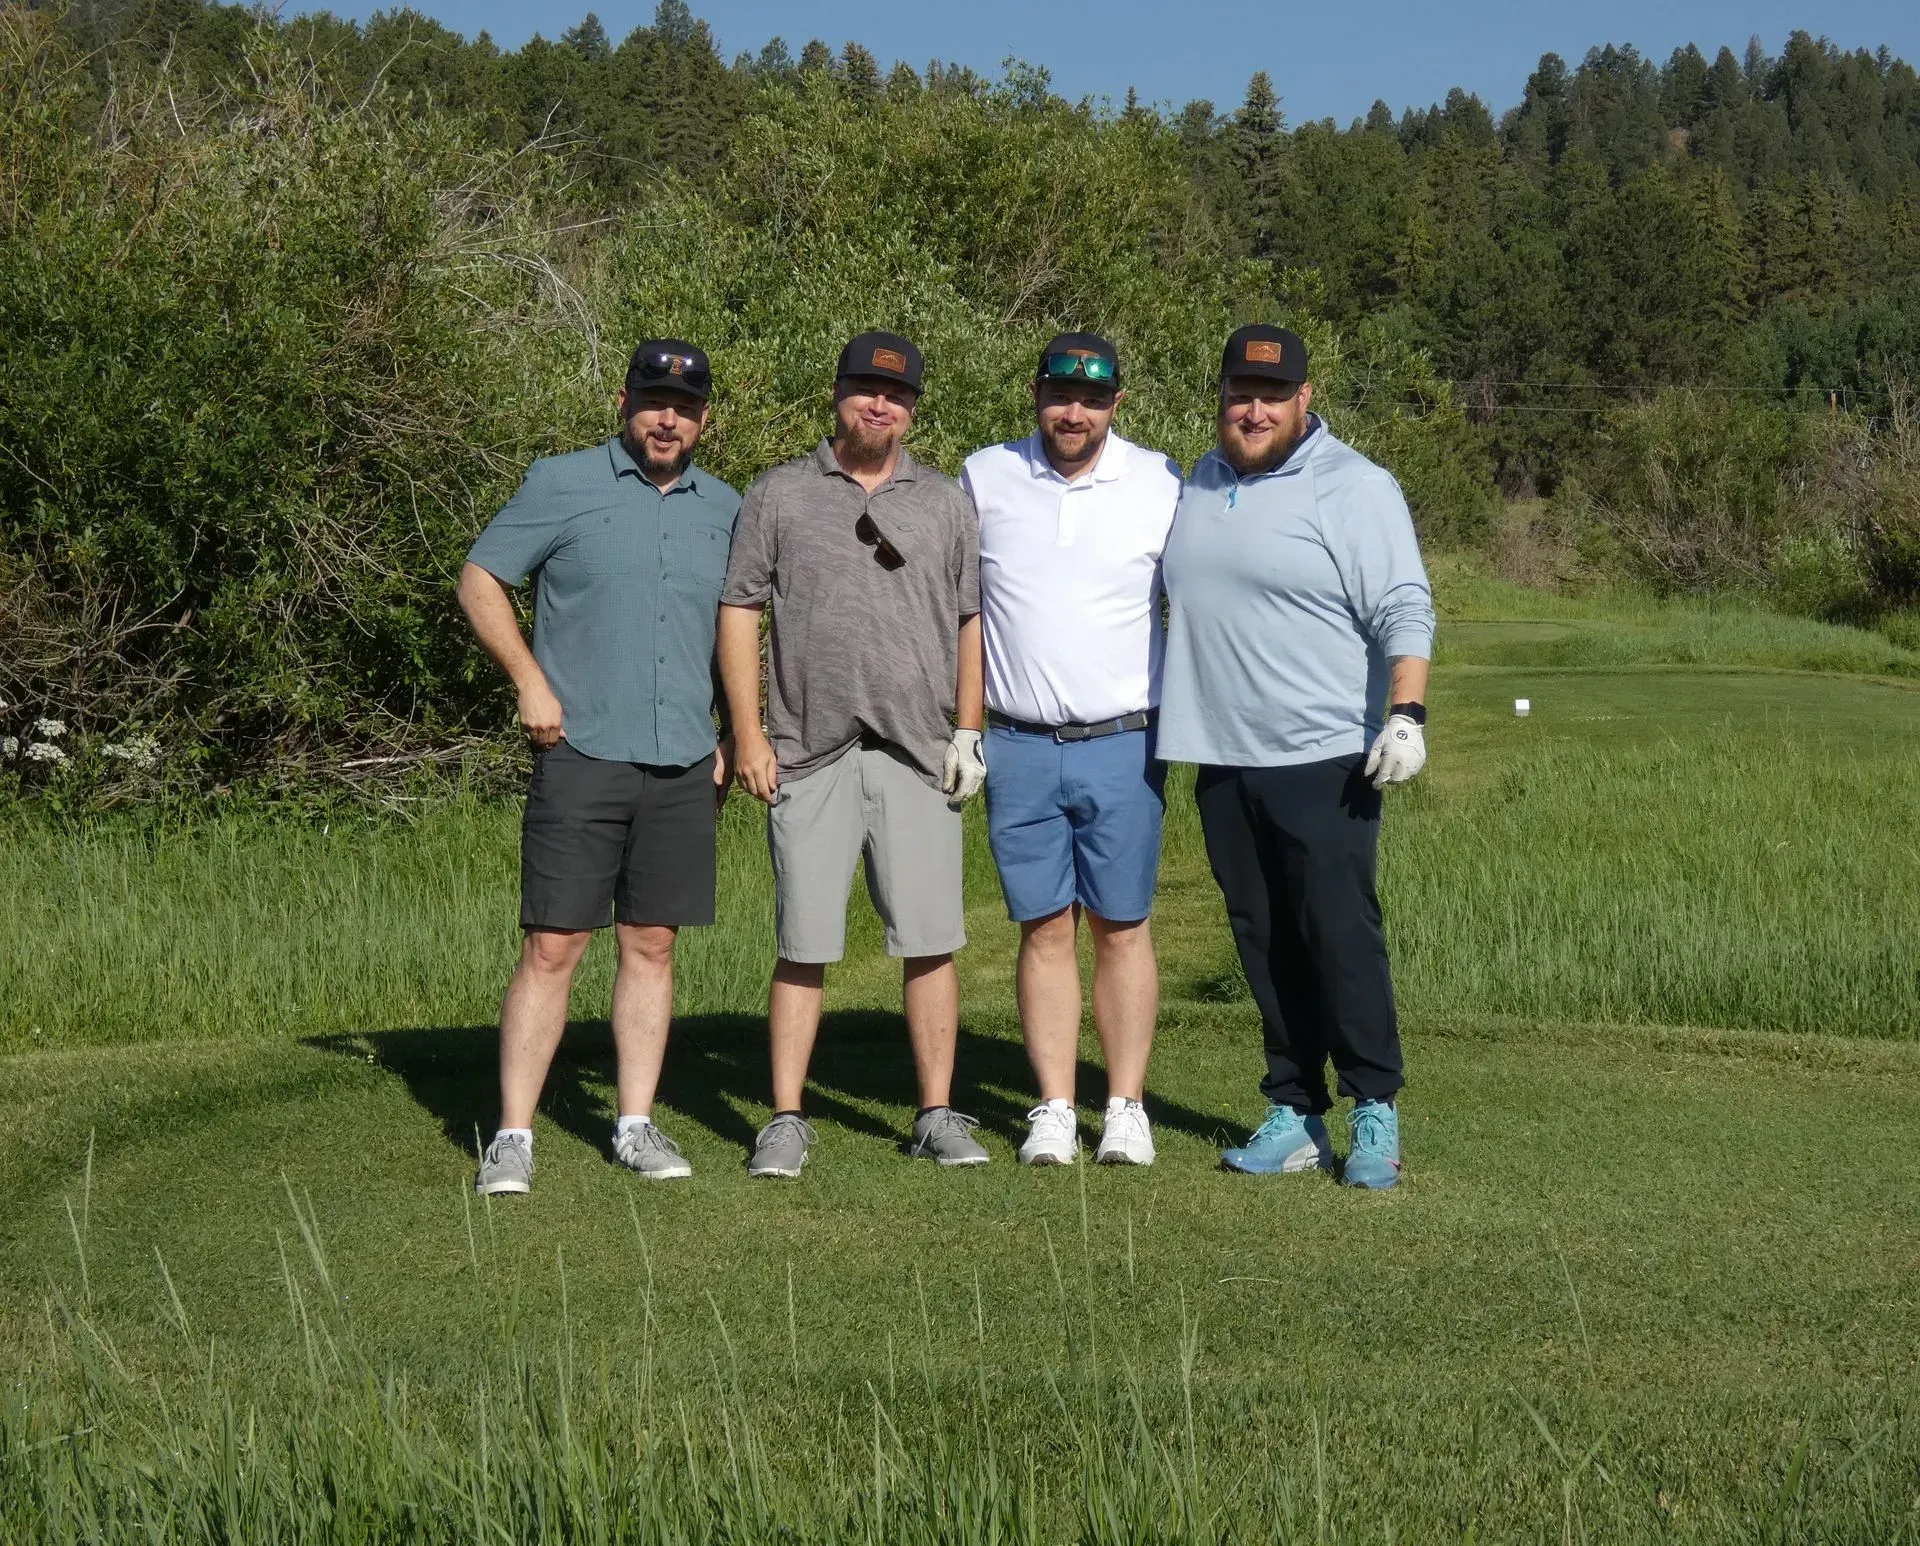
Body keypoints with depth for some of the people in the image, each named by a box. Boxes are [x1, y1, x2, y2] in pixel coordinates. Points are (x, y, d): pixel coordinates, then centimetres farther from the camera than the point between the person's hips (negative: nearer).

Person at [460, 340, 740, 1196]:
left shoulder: (724, 509, 12)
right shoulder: (562, 484, 0)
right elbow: (479, 580, 3)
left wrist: (732, 738, 14)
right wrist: (529, 679, -7)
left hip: (683, 766, 4)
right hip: (580, 754, -4)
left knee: (652, 946, 8)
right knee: (552, 946, -4)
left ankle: (636, 1125, 17)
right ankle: (513, 1136, 1)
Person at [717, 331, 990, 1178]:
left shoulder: (944, 502, 14)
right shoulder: (779, 495, 8)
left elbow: (972, 621, 13)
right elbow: (739, 613, 6)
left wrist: (969, 733, 3)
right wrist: (749, 734, -2)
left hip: (920, 757, 2)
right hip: (810, 754, -1)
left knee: (930, 942, 2)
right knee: (803, 944, 0)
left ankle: (937, 1115, 11)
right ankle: (785, 1121, 7)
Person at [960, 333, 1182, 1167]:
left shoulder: (1161, 486, 0)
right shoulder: (984, 478, 4)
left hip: (1122, 745, -1)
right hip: (1019, 748, 1)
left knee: (1122, 927, 3)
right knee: (1045, 929, 4)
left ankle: (1126, 1106, 10)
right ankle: (1053, 1109, 10)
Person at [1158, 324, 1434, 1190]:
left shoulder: (1355, 489, -5)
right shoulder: (1197, 487, 16)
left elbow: (1404, 613, -9)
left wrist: (1407, 712, -20)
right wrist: (1160, 713, 22)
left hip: (1324, 760, -6)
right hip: (1221, 761, 6)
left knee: (1341, 935, -7)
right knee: (1265, 945, 8)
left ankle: (1374, 1113, 3)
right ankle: (1293, 1114, 15)